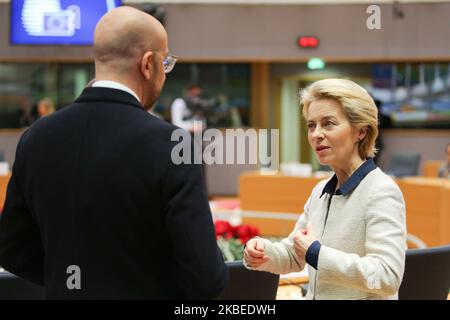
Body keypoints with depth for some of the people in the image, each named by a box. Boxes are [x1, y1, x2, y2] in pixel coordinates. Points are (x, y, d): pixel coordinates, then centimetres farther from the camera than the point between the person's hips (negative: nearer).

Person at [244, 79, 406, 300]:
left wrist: (316, 253, -20)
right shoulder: (321, 191, 8)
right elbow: (294, 256, 16)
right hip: (315, 294, 5)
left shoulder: (382, 192, -13)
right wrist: (263, 253, -3)